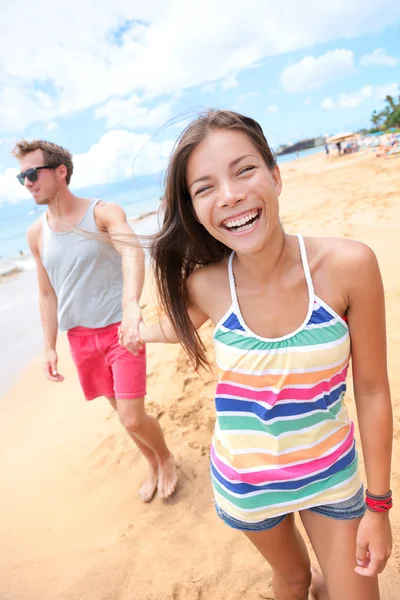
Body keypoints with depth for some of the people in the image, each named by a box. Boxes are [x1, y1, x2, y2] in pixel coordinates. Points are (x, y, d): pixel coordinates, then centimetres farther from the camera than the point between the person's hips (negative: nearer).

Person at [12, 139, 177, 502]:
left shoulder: (104, 213, -12)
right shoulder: (36, 234, 3)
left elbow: (132, 251, -33)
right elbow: (48, 294, 11)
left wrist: (131, 303, -51)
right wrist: (50, 346, 7)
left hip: (119, 327, -4)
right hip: (80, 335, 5)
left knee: (132, 418, -7)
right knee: (124, 413, 15)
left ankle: (166, 457, 27)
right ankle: (153, 464, 41)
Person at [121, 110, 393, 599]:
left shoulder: (348, 266, -25)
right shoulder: (203, 285, -21)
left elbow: (372, 389, -14)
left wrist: (377, 506, -6)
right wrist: (137, 333, 23)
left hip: (331, 474, -1)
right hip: (244, 483, 1)